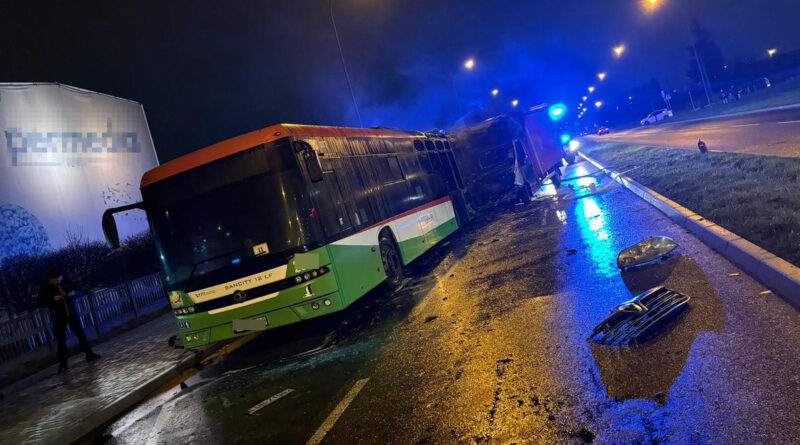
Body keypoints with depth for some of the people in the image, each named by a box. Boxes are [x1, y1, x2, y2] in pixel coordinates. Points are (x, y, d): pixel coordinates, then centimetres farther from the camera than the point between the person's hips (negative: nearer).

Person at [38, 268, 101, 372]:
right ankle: (63, 364, 7)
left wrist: (73, 293, -9)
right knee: (61, 340, 0)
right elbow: (42, 303, -7)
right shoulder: (44, 289, -4)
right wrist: (53, 299, -20)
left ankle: (89, 354, 15)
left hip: (72, 314, 3)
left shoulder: (66, 283, 4)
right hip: (58, 318, -2)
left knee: (80, 333, 5)